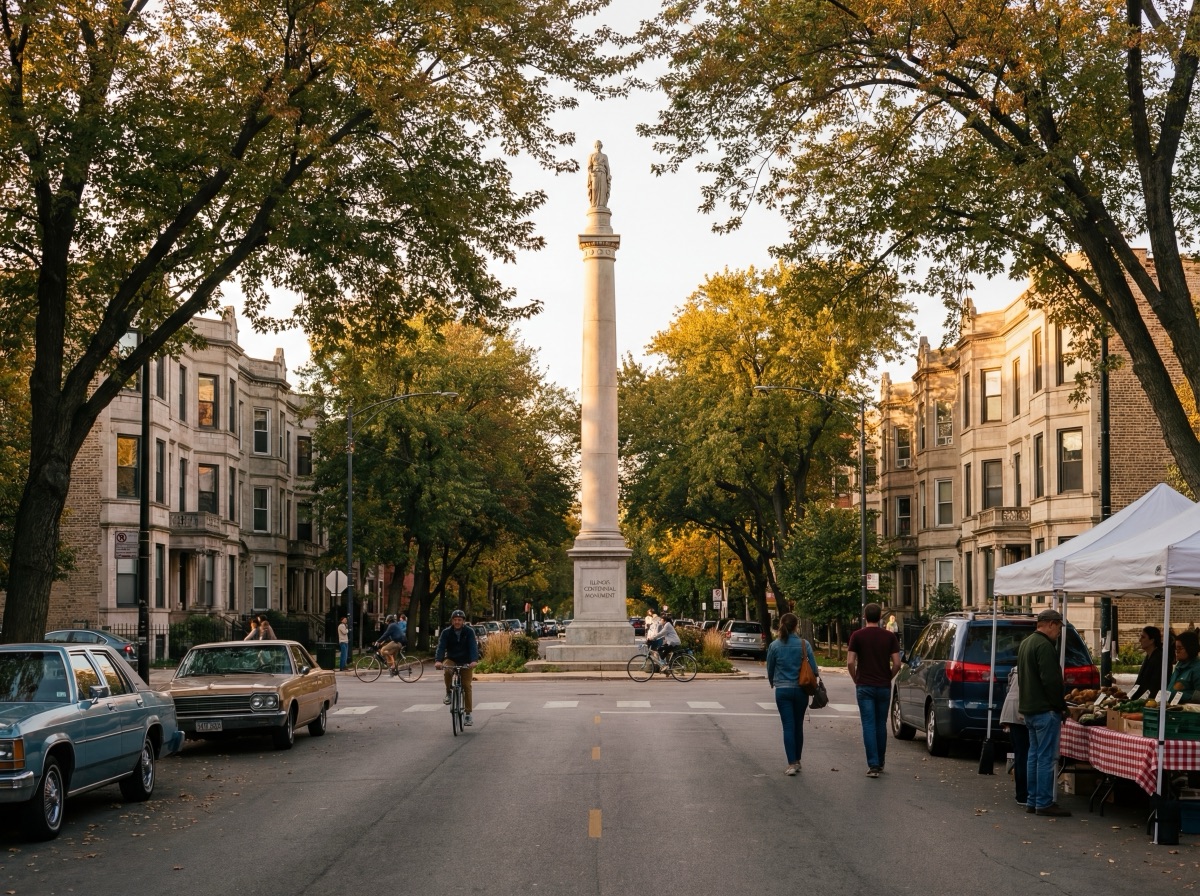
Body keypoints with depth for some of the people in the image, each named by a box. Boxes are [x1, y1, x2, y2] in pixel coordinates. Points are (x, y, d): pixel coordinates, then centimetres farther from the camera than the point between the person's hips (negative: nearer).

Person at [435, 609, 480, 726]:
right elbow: (441, 647, -18)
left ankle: (468, 714, 1)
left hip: (465, 662, 0)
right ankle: (448, 693, -10)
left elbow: (473, 646, -22)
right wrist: (438, 660, -36)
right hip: (451, 660, 0)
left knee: (467, 686, -6)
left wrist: (474, 660, -39)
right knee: (447, 670, -33)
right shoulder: (446, 632, -8)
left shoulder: (469, 632, -11)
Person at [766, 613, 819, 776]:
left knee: (788, 726, -1)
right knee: (798, 725, 14)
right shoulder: (804, 644, -6)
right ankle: (797, 760, 23)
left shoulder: (775, 646, -5)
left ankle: (792, 763, -7)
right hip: (801, 689, 1)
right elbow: (814, 668, -3)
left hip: (782, 690, -1)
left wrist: (772, 682, 28)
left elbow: (770, 669, 6)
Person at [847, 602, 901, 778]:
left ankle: (873, 765, -9)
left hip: (864, 686, -2)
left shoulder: (857, 636, -4)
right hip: (884, 686, 2)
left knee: (869, 725, -2)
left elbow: (850, 662, -10)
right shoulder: (889, 636, 1)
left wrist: (856, 679, 5)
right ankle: (880, 763, 23)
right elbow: (896, 663, -4)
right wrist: (888, 678, 12)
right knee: (881, 725, 14)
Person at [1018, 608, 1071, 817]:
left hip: (1029, 708, 10)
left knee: (1034, 755, 14)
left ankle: (1032, 800, 17)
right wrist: (1061, 705, -11)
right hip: (1045, 709, -10)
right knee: (1046, 757, -7)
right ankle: (1044, 803, -6)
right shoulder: (1044, 645, -16)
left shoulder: (1025, 643, 16)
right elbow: (1051, 680, -21)